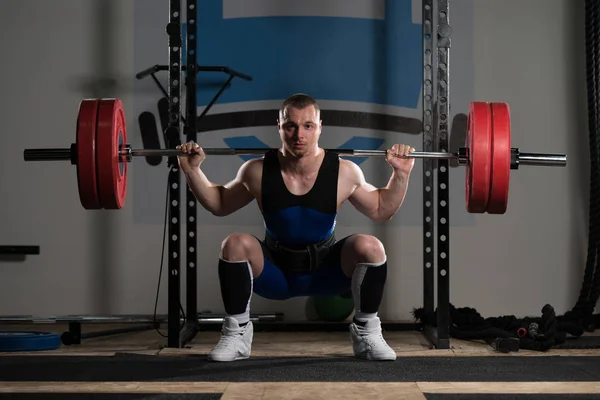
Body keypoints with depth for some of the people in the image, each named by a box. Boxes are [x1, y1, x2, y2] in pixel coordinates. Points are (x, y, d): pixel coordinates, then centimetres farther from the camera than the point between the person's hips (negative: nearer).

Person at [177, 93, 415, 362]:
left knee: (370, 247, -27)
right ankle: (236, 334, -10)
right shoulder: (257, 172, -12)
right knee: (235, 244, -28)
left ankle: (367, 334, -6)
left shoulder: (344, 172, -13)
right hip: (274, 273, 0)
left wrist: (401, 174, -10)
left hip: (326, 272, 0)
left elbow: (381, 211, 3)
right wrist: (192, 171, -7)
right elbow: (219, 205, 5)